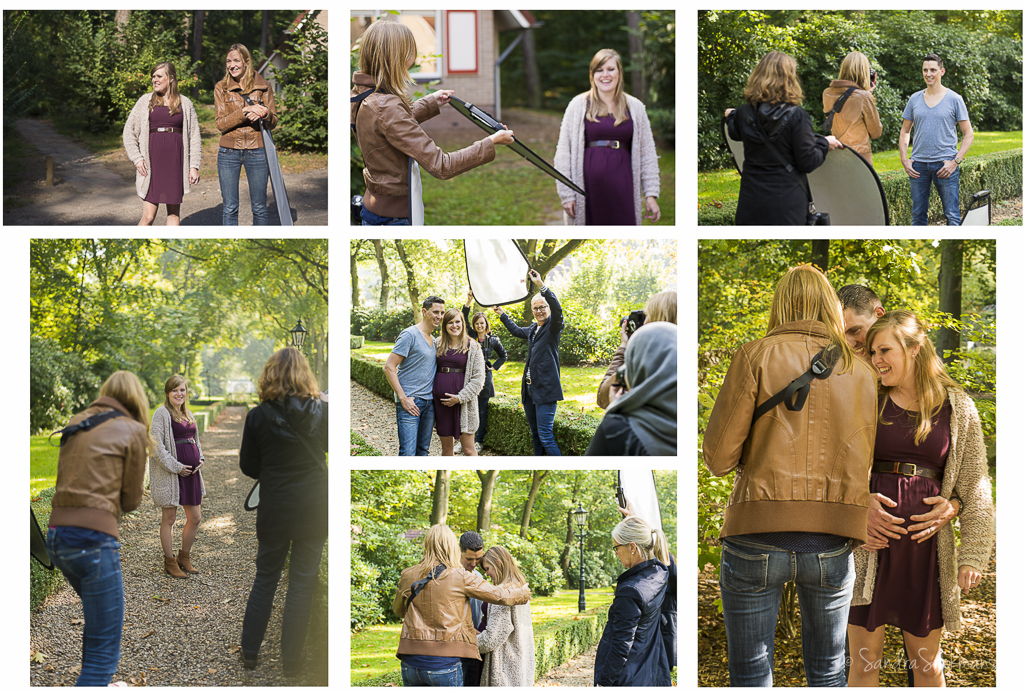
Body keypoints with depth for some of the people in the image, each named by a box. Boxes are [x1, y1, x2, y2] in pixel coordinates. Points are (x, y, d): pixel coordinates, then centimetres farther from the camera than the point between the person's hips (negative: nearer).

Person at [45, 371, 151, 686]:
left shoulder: (77, 424, 16)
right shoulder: (132, 430, -1)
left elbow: (67, 481, 18)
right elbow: (131, 500, 3)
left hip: (57, 537, 8)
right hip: (93, 539, -8)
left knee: (99, 615, 31)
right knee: (104, 651, -5)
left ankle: (96, 683, 44)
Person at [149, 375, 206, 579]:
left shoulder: (187, 414, 15)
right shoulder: (162, 413, -9)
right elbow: (157, 446, -15)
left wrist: (200, 459, 7)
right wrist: (176, 467, -16)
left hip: (190, 471, 7)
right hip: (170, 472, -7)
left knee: (195, 518, 10)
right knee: (169, 518, 2)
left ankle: (184, 557, 27)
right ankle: (170, 562, 13)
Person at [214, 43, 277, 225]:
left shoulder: (263, 86, 4)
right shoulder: (221, 88, 4)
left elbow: (273, 122, 5)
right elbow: (221, 124, -5)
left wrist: (264, 114, -19)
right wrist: (245, 111, -20)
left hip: (256, 151, 0)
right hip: (229, 153, 0)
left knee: (259, 207, 4)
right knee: (230, 208, 2)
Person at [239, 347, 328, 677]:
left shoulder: (258, 417, -10)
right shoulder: (322, 411, -9)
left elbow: (248, 466, 0)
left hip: (274, 510, 0)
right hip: (313, 510, 0)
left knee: (265, 578, 16)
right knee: (302, 582, 7)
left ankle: (249, 651, 21)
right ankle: (291, 660, 11)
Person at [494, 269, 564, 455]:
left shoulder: (553, 327, -6)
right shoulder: (532, 329, 17)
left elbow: (557, 308, -27)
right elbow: (516, 330, 39)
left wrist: (541, 285, -37)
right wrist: (502, 314, 45)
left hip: (545, 389, -8)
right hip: (529, 389, 8)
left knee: (545, 436, -13)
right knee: (535, 434, 14)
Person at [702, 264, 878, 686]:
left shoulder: (756, 355, -1)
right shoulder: (859, 371, 8)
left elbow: (717, 457, -5)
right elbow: (865, 462, 9)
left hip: (757, 538, -2)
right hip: (832, 544, 3)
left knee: (750, 675, 8)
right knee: (827, 673, 16)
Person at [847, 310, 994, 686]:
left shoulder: (958, 407, 5)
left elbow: (975, 486, 6)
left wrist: (973, 555, -2)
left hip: (926, 545, 0)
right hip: (870, 542, 0)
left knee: (927, 662, 9)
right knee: (863, 660, 3)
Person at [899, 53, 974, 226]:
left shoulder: (954, 99, 2)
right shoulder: (915, 99, 11)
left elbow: (969, 134, 2)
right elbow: (905, 131, 19)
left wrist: (955, 162, -8)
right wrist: (904, 159, 5)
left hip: (945, 163, -3)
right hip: (918, 164, 3)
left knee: (952, 216, -6)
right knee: (918, 215, 7)